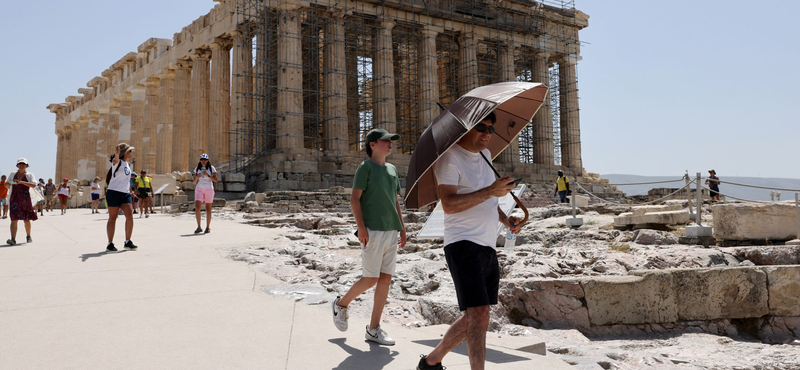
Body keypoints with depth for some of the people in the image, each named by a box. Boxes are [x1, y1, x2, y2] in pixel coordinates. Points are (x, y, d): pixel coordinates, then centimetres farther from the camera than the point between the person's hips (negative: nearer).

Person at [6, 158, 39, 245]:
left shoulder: (29, 175, 5)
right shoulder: (12, 174, 14)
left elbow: (34, 185, -13)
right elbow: (7, 185, 23)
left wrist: (21, 182, -24)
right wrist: (7, 184, -2)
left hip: (26, 199, -1)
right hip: (14, 199, 1)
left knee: (26, 220, 9)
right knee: (14, 219, -12)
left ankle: (28, 237, 28)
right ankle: (13, 239, -19)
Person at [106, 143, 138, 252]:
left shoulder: (128, 164, 17)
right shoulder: (117, 162, -6)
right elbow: (116, 159, -33)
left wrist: (131, 192, 30)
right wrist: (117, 154, -55)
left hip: (125, 193, 7)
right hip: (114, 192, -7)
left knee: (130, 216, -5)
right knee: (112, 218, -1)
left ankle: (128, 242, 4)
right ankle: (110, 244, 6)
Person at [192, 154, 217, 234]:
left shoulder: (211, 168, 3)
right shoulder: (197, 169, 10)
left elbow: (215, 180, -4)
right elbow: (194, 182, 11)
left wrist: (207, 175, -16)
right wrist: (196, 177, -10)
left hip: (209, 189, -1)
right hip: (199, 189, 1)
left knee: (208, 209, 2)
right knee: (197, 207, -14)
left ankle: (208, 227, 11)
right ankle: (199, 227, -7)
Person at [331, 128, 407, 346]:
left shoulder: (392, 169, 17)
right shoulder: (365, 167, -3)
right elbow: (354, 199, -8)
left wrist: (402, 227, 17)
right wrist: (361, 226, -17)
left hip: (391, 230, 7)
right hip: (373, 230, -7)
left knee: (386, 278, 3)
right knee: (370, 279, -7)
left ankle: (374, 329, 10)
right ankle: (341, 304, 20)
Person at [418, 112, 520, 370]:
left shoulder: (485, 155, 17)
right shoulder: (450, 157, -10)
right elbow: (449, 204, -22)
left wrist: (504, 219, 13)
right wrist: (490, 191, -28)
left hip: (488, 246, 9)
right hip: (463, 245, -9)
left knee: (474, 317, 13)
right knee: (479, 315, -16)